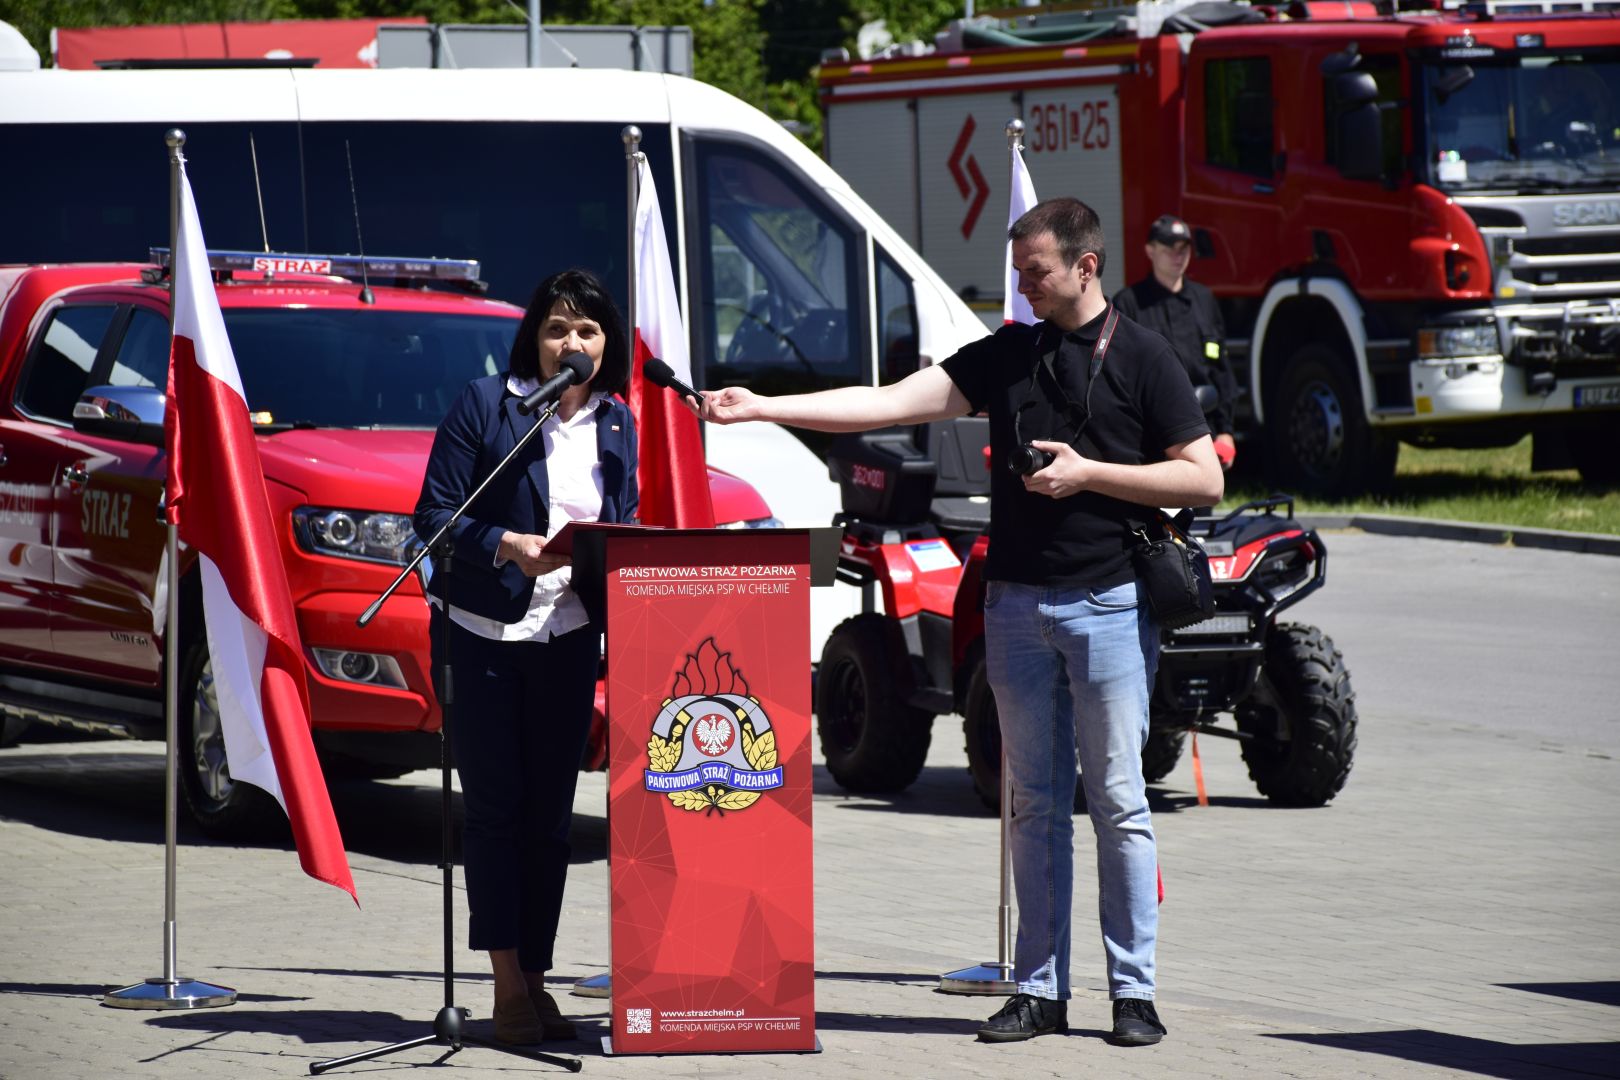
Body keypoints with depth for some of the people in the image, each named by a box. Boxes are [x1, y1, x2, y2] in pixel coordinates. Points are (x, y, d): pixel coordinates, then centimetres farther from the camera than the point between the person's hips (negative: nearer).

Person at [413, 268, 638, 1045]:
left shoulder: (617, 426, 8)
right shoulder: (484, 405, -5)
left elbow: (625, 528, 13)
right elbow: (434, 515, -8)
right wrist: (509, 546, -21)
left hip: (566, 638, 4)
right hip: (481, 633, -4)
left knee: (550, 814, 5)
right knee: (494, 807, -4)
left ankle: (536, 979, 11)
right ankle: (509, 983, -2)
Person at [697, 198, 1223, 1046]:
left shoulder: (1141, 361, 0)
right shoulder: (1005, 356, 10)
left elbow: (1204, 478, -3)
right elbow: (890, 402, 2)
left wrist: (1089, 473, -11)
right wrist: (763, 408, -7)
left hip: (1108, 603, -4)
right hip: (1017, 602, 4)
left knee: (1117, 801, -4)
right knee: (1034, 802, 6)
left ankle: (1133, 990, 1)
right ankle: (1039, 988, 11)